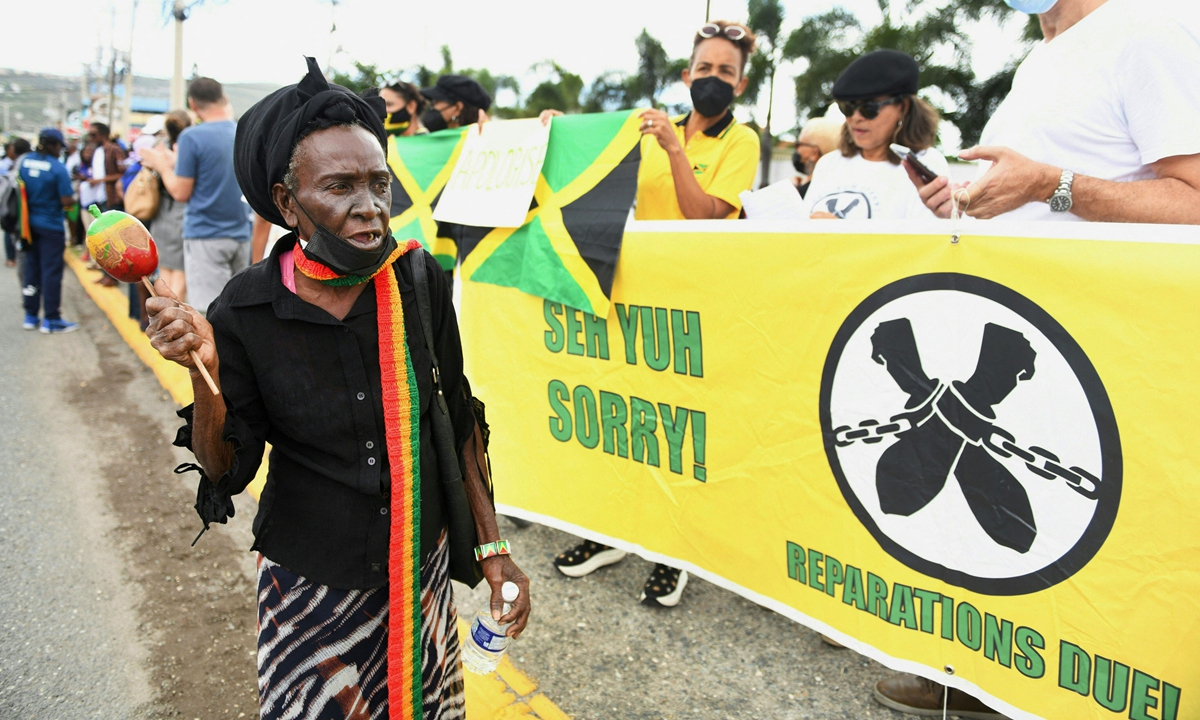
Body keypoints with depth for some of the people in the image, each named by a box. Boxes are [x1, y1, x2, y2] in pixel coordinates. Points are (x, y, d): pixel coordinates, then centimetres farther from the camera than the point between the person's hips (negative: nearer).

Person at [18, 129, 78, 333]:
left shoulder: (24, 162, 0)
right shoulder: (57, 168, -18)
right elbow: (67, 202, -19)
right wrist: (73, 199, 2)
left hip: (30, 223, 6)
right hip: (51, 226, -6)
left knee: (31, 269, 15)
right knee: (51, 272, 1)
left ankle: (31, 316, 21)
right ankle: (51, 320, 5)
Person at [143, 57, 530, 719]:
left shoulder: (418, 281, -11)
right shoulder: (246, 312, -15)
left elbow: (458, 418, 0)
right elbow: (226, 469, -7)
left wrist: (491, 546, 1)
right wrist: (205, 372, -25)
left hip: (421, 564, 2)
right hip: (309, 580, -1)